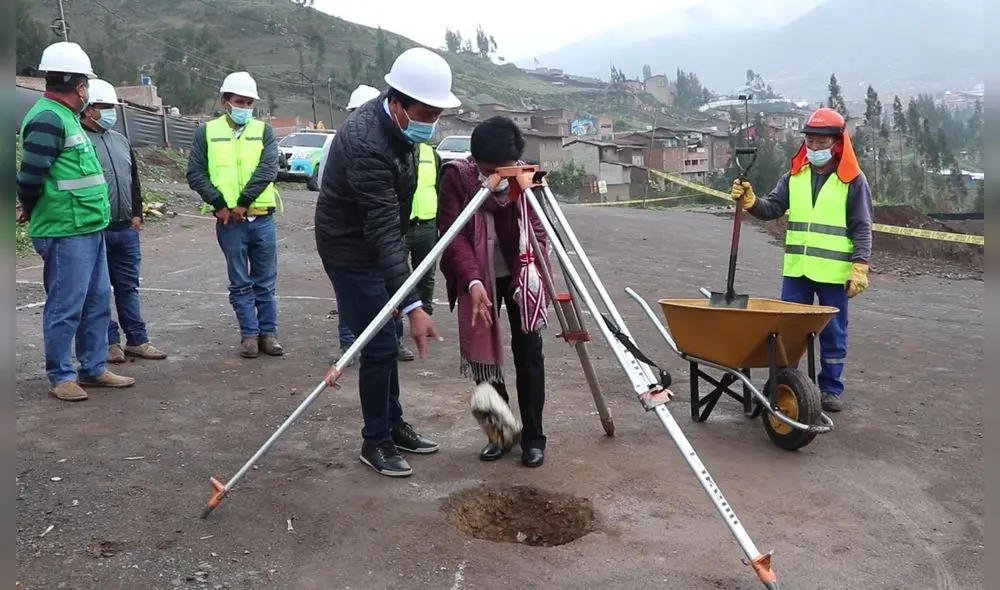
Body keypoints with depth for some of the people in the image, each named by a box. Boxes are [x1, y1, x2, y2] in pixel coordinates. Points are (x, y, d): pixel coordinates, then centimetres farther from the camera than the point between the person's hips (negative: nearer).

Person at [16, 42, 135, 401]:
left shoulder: (65, 117, 16)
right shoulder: (48, 119, -15)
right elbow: (30, 177, -18)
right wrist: (31, 211, -1)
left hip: (90, 230, 9)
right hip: (66, 234, -9)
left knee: (97, 303, 15)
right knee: (66, 308, 0)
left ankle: (94, 368, 26)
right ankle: (60, 376, 12)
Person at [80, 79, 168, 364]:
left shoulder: (120, 140, 16)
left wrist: (136, 213, 12)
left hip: (126, 229, 7)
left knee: (128, 286, 11)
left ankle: (136, 340, 18)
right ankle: (109, 341, 11)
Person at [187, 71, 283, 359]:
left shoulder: (264, 131, 5)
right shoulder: (206, 132, 5)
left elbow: (268, 169, -8)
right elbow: (196, 173, 0)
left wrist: (243, 203, -15)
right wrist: (220, 204, -11)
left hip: (262, 218, 1)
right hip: (228, 220, -1)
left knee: (265, 281, 8)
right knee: (240, 283, 7)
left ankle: (268, 332, 18)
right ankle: (249, 333, 15)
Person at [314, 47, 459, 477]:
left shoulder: (395, 124, -4)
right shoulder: (366, 142, -32)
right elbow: (383, 230, -38)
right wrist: (413, 307, -42)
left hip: (376, 245, 9)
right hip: (352, 251, -9)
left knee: (385, 342, 16)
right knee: (380, 346, -5)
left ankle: (393, 425, 29)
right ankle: (375, 442, 11)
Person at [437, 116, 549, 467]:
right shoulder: (455, 177, -17)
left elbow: (537, 231, -14)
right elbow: (452, 234, -21)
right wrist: (473, 281, -34)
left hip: (518, 277, 0)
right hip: (476, 280, 0)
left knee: (528, 353, -3)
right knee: (483, 352, 3)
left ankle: (533, 437, 7)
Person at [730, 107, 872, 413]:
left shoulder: (852, 180, -4)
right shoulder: (795, 175, 7)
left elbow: (862, 228, -6)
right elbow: (772, 208, 1)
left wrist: (860, 267, -13)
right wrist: (750, 201, -19)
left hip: (834, 272, -3)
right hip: (796, 269, 3)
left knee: (833, 333, 8)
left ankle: (830, 389, 21)